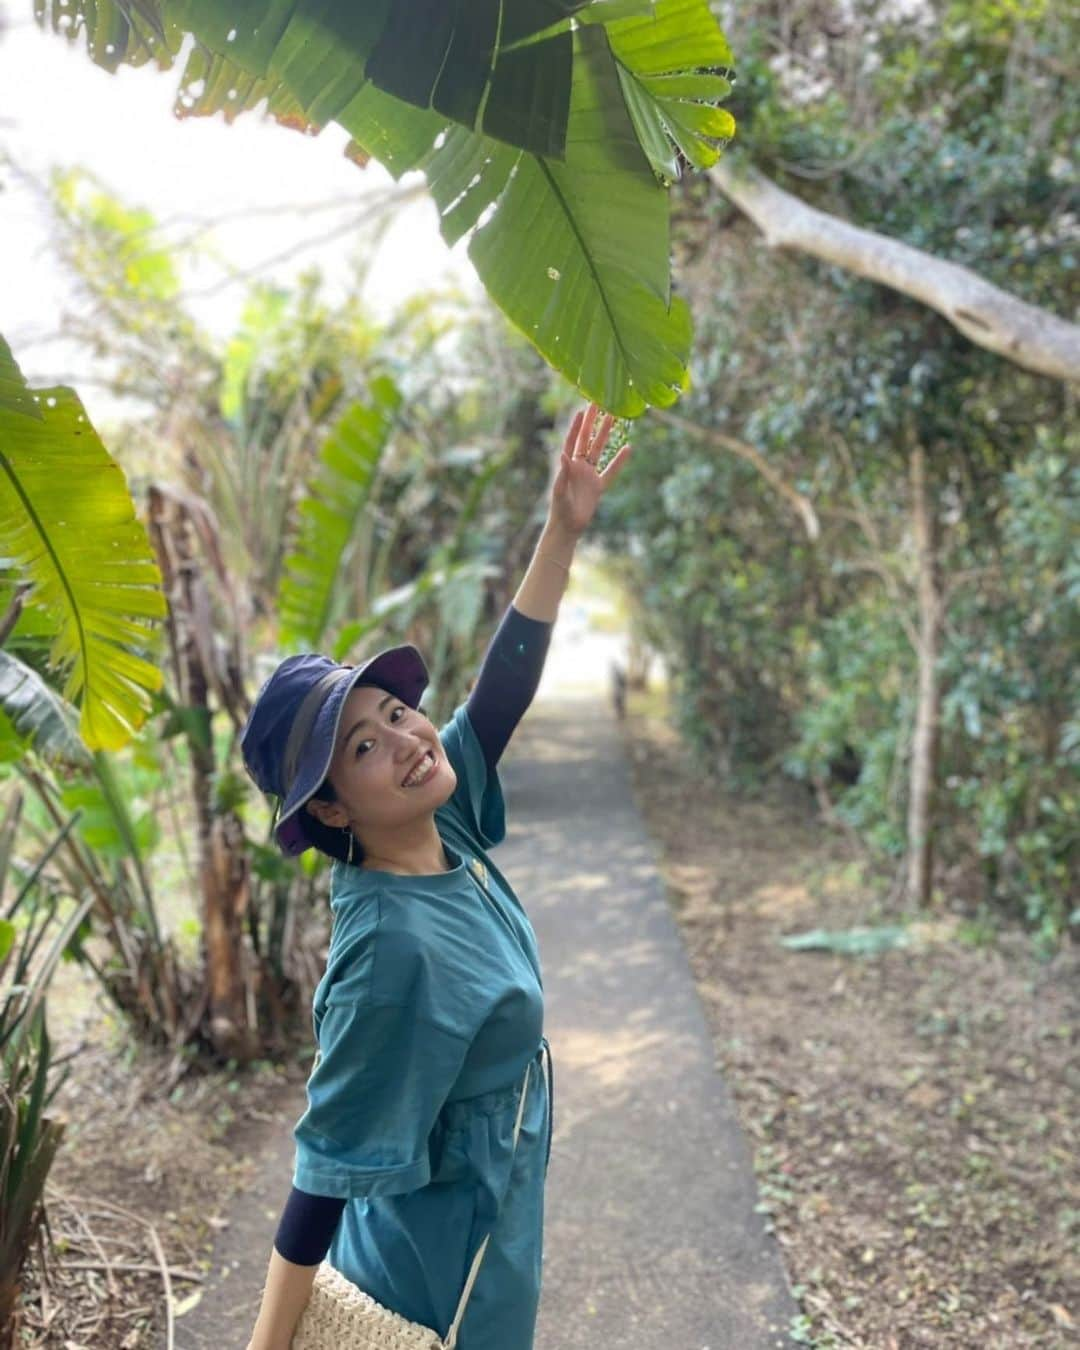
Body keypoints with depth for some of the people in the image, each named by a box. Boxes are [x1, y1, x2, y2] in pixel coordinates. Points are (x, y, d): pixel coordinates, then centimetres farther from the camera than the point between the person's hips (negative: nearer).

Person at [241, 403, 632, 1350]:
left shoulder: (445, 830, -12)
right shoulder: (392, 950, -34)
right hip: (451, 1253, -8)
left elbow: (505, 686, -8)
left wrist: (564, 529, -11)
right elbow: (334, 1164, -28)